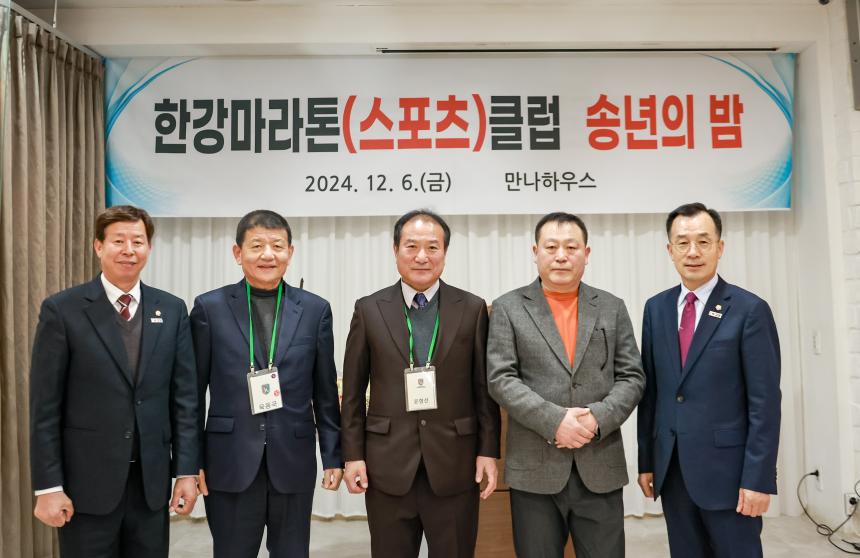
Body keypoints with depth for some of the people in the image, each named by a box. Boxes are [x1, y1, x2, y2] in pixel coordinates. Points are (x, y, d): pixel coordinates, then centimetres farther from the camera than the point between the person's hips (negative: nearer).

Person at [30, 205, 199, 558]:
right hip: (87, 481, -2)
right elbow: (45, 406, -5)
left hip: (152, 480, 3)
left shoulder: (172, 310, 4)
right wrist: (48, 487, -7)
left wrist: (186, 471, 0)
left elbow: (184, 397, 4)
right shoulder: (62, 310, -5)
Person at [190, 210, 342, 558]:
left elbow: (325, 394, 5)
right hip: (230, 464, -1)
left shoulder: (315, 310, 3)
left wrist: (333, 457, 4)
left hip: (293, 463, 1)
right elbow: (193, 391, 2)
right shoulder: (210, 308, -1)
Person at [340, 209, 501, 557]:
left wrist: (489, 451, -1)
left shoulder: (472, 309, 1)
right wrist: (353, 454, 0)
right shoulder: (369, 310, 2)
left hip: (454, 465, 0)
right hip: (387, 466, 0)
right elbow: (353, 391, 4)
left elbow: (484, 388, 3)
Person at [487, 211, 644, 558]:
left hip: (601, 467, 2)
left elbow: (632, 377, 5)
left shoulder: (612, 308, 9)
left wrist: (598, 417, -13)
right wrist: (554, 420, -16)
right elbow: (501, 379, -6)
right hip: (534, 468, -1)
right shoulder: (508, 308, 2)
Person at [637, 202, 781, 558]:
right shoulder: (656, 308, 7)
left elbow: (764, 402, -9)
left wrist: (758, 478, -13)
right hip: (672, 469, 4)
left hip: (727, 469, -4)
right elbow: (649, 390, 8)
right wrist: (646, 461, 8)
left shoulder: (750, 310, -7)